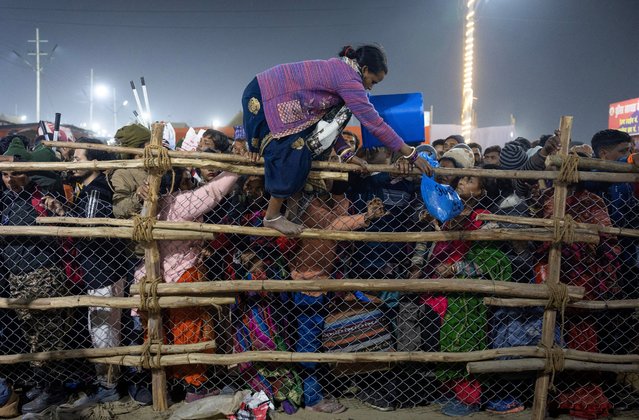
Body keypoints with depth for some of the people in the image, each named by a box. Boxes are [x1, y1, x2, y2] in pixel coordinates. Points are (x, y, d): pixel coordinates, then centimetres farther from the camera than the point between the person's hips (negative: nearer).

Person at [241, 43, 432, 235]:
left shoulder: (338, 70, 11)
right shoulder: (349, 80, -19)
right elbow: (375, 123, -18)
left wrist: (347, 154, 5)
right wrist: (411, 155, -12)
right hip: (262, 99, -10)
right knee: (292, 159, -7)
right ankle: (272, 217, 7)